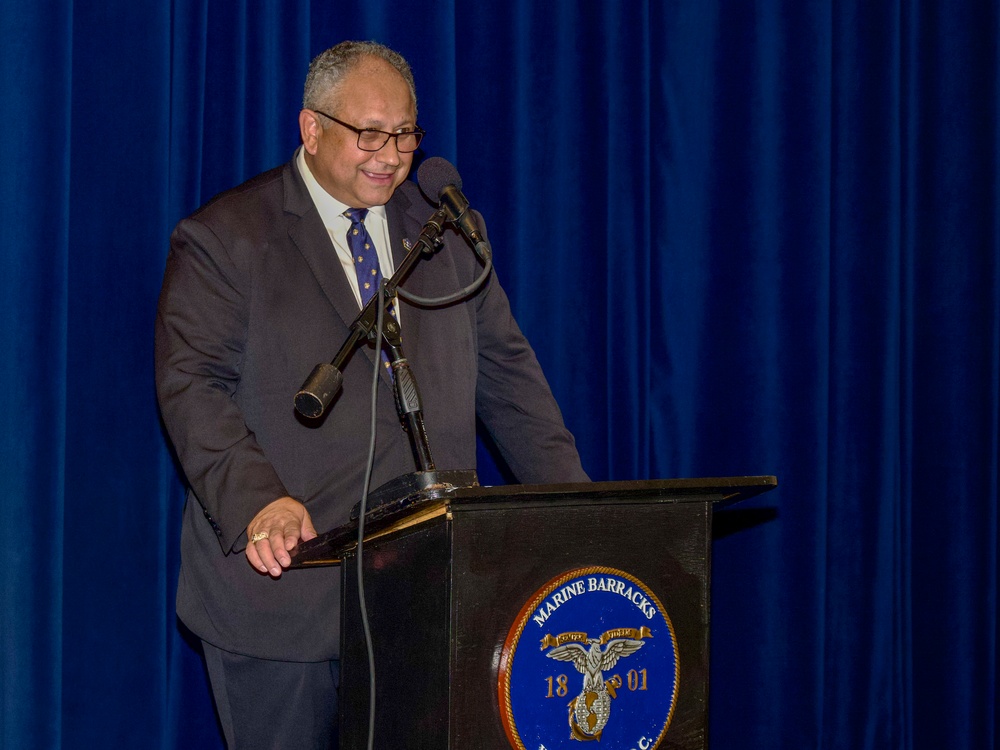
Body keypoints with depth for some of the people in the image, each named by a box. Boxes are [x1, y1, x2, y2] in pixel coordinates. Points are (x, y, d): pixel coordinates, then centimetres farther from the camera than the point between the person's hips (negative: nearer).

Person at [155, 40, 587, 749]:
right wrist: (257, 500, -27)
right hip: (282, 576, -3)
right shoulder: (222, 239, -1)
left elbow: (505, 370, 15)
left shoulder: (448, 231, 14)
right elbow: (193, 384, -11)